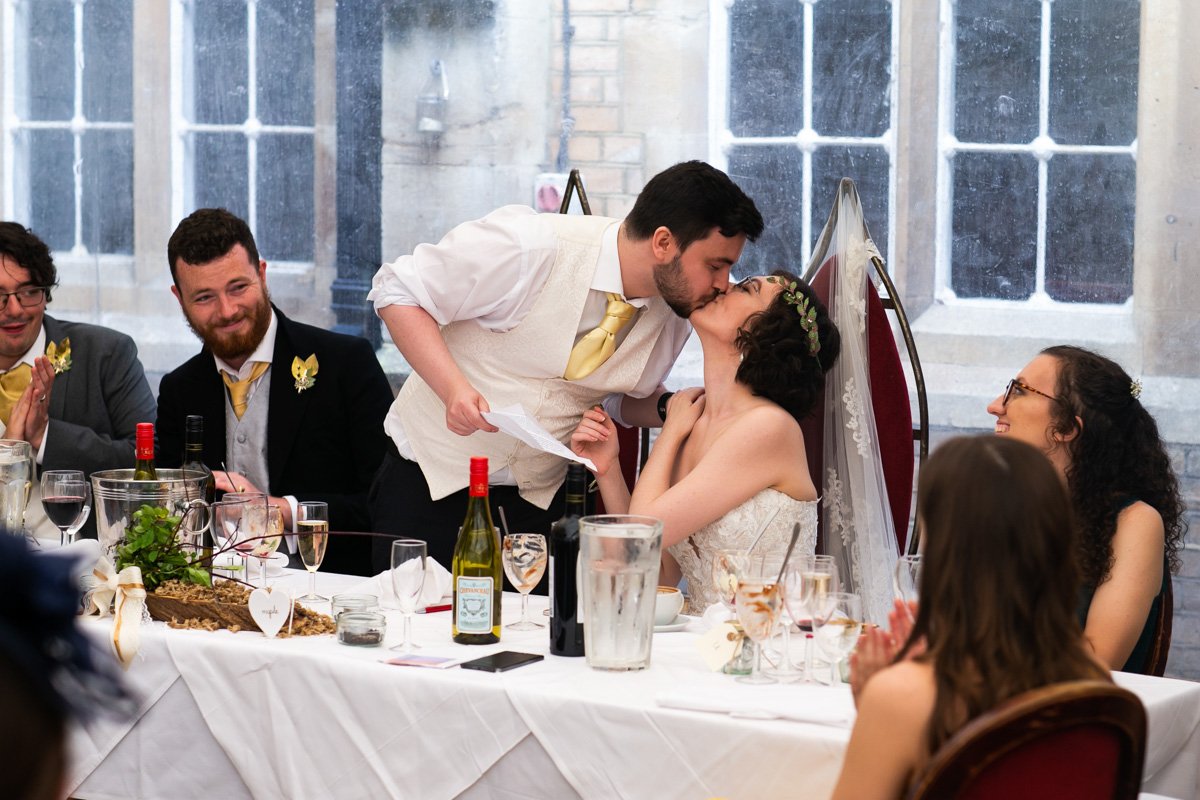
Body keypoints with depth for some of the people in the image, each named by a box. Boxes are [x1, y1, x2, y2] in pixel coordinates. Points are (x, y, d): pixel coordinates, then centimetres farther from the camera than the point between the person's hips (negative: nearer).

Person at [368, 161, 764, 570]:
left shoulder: (673, 314, -6)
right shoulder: (529, 245, -25)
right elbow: (398, 291, -17)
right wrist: (454, 388, -30)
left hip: (537, 498, 5)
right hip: (432, 476, -4)